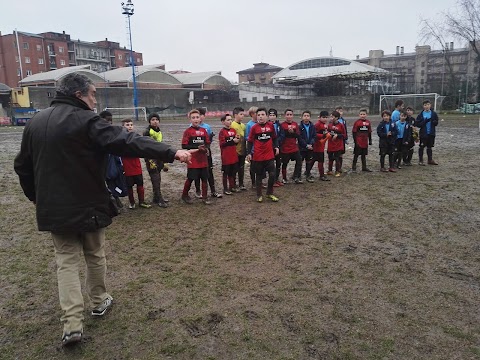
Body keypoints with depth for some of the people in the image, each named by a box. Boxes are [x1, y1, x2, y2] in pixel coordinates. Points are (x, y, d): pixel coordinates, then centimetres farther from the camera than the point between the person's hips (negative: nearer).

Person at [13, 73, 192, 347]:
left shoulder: (35, 122, 6)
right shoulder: (85, 120, -15)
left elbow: (23, 167, 13)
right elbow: (127, 141, -28)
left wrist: (37, 198, 26)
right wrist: (171, 152, -32)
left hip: (53, 209, 5)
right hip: (88, 205, -5)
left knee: (67, 260, 10)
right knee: (95, 255, 16)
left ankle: (73, 325, 5)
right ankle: (100, 302, 34)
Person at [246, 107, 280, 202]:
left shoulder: (271, 125, 1)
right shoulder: (254, 127, -6)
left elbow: (274, 138, 14)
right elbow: (250, 141, 0)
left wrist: (276, 147, 3)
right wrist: (249, 153, -5)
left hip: (269, 155, 2)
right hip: (258, 156, -2)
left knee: (272, 174, -1)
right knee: (259, 176, 8)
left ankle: (270, 193, 18)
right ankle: (259, 195, 21)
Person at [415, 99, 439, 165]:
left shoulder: (434, 114, 3)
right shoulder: (421, 114, -4)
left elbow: (436, 123, 4)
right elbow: (417, 124, -9)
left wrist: (432, 121, -17)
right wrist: (425, 121, -21)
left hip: (431, 133, 3)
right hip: (423, 133, -3)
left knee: (430, 147, 12)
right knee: (421, 147, 3)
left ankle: (430, 160, 21)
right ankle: (420, 160, 12)